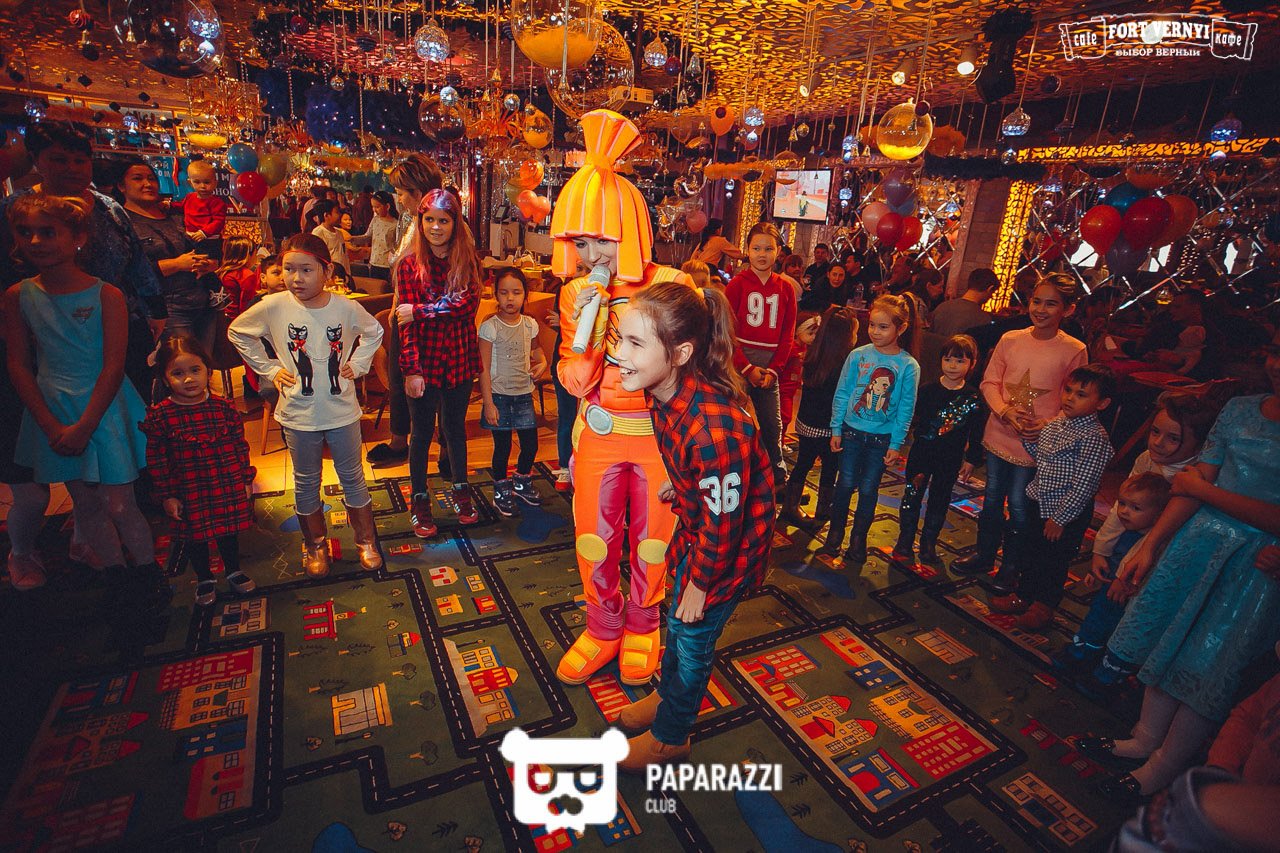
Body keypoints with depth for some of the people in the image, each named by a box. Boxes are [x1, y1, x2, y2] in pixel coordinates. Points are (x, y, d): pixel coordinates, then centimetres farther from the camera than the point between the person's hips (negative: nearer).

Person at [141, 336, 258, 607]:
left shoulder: (224, 407, -5)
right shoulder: (159, 416, -10)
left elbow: (240, 445, 2)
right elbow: (157, 460, -5)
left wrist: (246, 480, 3)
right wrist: (167, 495, -4)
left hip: (228, 488, 1)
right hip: (188, 492, -1)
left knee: (229, 532, 17)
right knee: (195, 538, 15)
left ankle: (233, 571, 40)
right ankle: (204, 579, 37)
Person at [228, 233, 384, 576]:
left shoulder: (346, 307, -9)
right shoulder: (273, 307, -10)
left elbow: (374, 332, 11)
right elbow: (236, 332, 7)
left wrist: (357, 364, 1)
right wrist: (269, 368, 0)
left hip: (343, 411, 0)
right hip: (299, 415, 0)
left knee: (353, 478, 13)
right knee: (306, 484, 15)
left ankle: (366, 540, 29)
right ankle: (315, 544, 34)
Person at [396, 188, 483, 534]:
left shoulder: (468, 261, 1)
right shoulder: (410, 266, -4)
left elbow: (468, 303, -14)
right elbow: (406, 323, -8)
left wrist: (419, 310, -18)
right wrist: (411, 369, -15)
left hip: (459, 358, 2)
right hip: (425, 360, -2)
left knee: (455, 427, 17)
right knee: (423, 432, 10)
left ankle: (461, 491, 34)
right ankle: (420, 501, 25)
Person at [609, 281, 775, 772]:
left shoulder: (716, 430, -41)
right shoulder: (663, 390, -17)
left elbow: (722, 521, -28)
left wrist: (700, 584, -14)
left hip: (730, 543, -7)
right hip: (697, 526, 7)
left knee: (693, 636, 13)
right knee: (677, 622, 25)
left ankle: (669, 738, 40)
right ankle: (667, 696, 53)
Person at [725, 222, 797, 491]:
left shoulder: (785, 288, 8)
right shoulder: (737, 283, -1)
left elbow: (788, 334, 8)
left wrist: (774, 369, -4)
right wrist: (748, 368, -12)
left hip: (769, 365, 3)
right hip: (739, 363, -3)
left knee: (773, 423, 9)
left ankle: (778, 474, 28)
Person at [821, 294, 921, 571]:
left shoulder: (908, 366, -8)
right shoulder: (858, 356, -6)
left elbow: (906, 409, -4)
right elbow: (842, 394, 0)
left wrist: (896, 444, -5)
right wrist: (836, 429, -1)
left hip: (882, 439, -1)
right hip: (852, 432, 1)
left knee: (868, 490, 9)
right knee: (845, 485, 9)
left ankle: (858, 543, 25)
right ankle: (834, 536, 24)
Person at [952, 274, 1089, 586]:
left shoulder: (1074, 350, -9)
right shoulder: (1010, 339, -2)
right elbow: (989, 382, 2)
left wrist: (1048, 425, -20)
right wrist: (1005, 411, -15)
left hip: (1034, 442, -3)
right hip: (999, 434, 3)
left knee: (1019, 505, 7)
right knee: (992, 498, 16)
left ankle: (1011, 566, 28)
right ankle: (984, 555, 35)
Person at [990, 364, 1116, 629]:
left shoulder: (1094, 438, -23)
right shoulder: (1054, 424, 1)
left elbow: (1083, 486, -22)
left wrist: (1060, 519, -19)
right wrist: (1028, 438, -5)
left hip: (1067, 513, -7)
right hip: (1039, 504, 7)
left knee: (1054, 561, 11)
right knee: (1030, 551, 20)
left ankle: (1043, 606, 31)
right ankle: (1023, 595, 38)